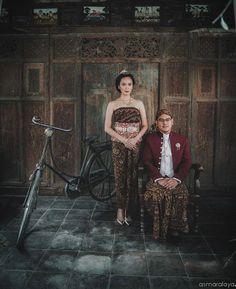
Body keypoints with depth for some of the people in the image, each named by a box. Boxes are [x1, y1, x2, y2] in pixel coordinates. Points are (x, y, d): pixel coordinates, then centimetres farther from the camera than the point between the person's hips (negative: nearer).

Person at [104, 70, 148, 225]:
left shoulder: (139, 103, 7)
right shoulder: (112, 104, 3)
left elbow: (145, 126, 6)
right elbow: (107, 127, -2)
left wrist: (134, 139, -10)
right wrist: (124, 140, -12)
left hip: (135, 144, 1)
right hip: (119, 144, -1)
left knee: (133, 177, 1)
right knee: (120, 176, -1)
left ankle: (129, 211, 11)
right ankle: (120, 208, 12)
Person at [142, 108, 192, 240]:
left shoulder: (182, 140, 13)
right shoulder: (150, 139, 10)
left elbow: (187, 162, 5)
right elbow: (147, 161, 2)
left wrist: (176, 179, -11)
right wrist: (159, 178, -12)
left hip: (175, 179, 1)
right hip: (157, 178, 0)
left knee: (182, 195, -30)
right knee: (154, 195, -32)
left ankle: (174, 226, -9)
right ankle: (160, 227, -10)